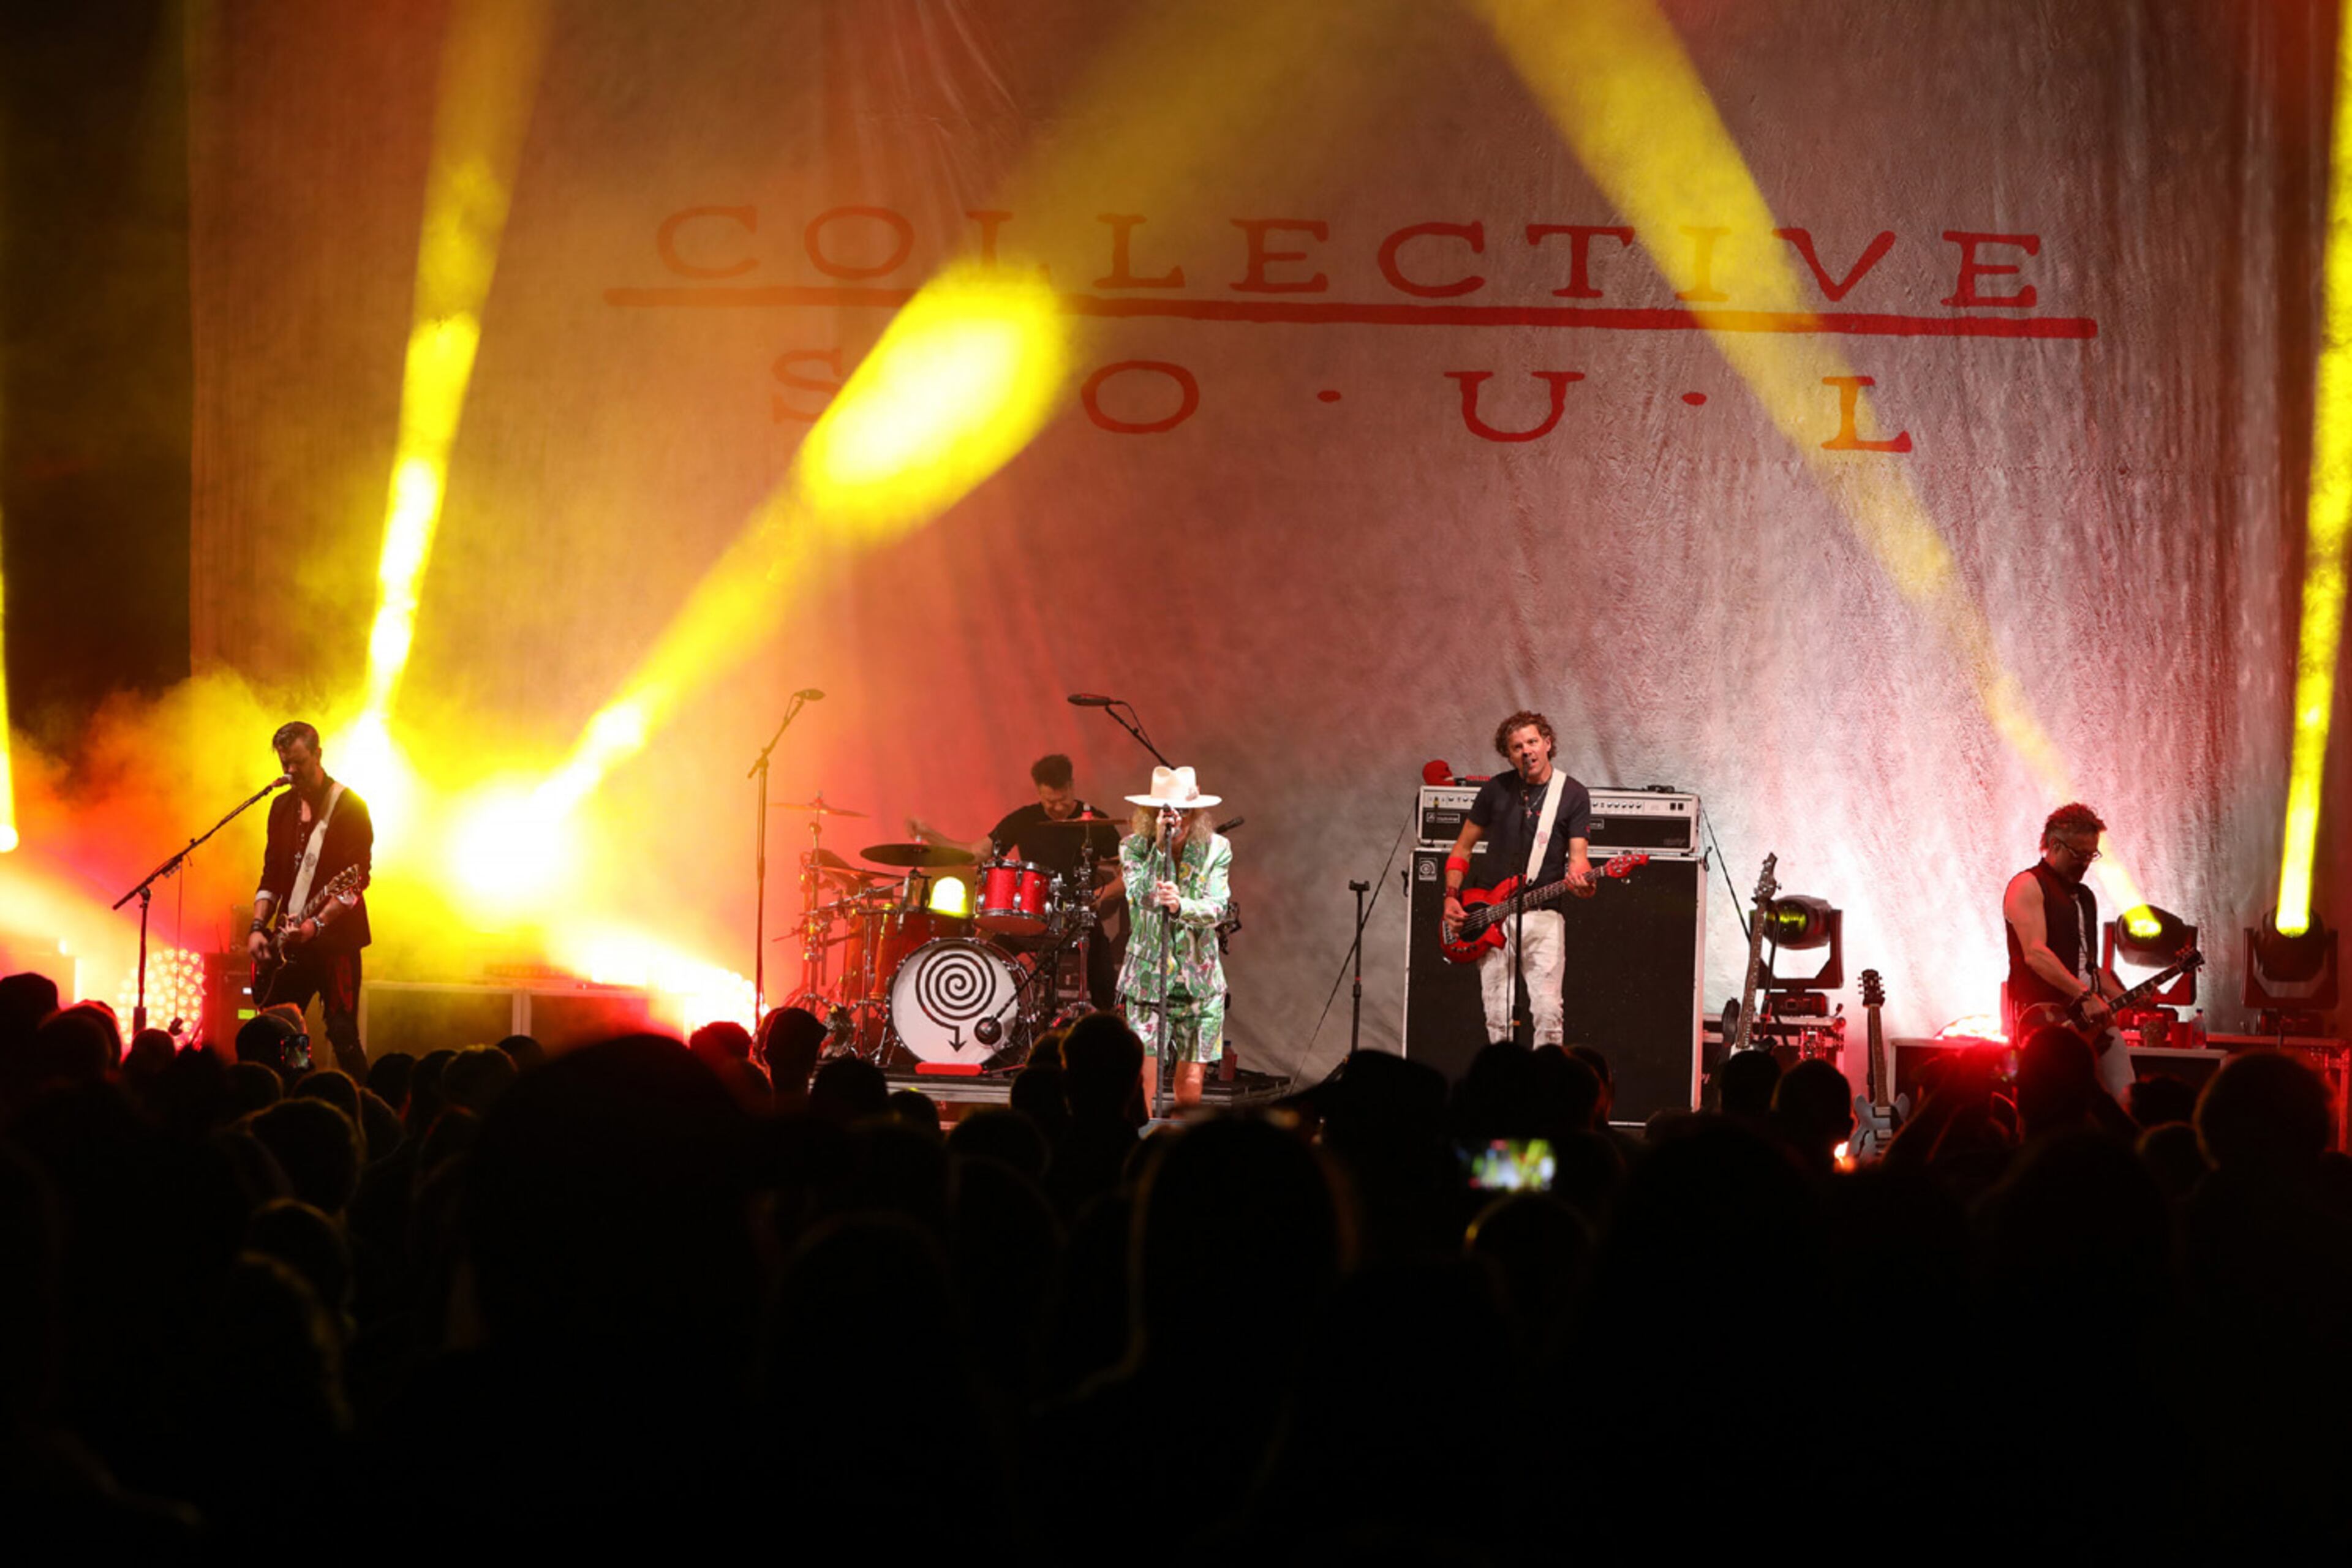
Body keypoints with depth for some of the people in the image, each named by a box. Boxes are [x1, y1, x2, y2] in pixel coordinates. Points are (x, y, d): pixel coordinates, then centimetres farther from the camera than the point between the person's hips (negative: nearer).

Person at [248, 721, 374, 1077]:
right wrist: (258, 927, 3)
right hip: (289, 942, 7)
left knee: (343, 1035, -12)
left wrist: (315, 924, -24)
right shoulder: (282, 807, 14)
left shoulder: (349, 807, -7)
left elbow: (357, 879, -14)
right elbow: (271, 874, 17)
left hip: (334, 940, -7)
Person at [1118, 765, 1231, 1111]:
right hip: (1147, 976, -1)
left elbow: (1216, 909, -13)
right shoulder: (1135, 847, -2)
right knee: (1141, 1086, -10)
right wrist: (1160, 847, -24)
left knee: (1190, 1090, 2)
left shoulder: (1216, 849, -1)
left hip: (1199, 980, 1)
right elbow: (1140, 898, -18)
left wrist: (1180, 906, -33)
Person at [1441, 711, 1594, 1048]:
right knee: (1498, 1018, 2)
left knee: (1548, 1013, -13)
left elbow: (1578, 854, -5)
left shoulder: (1573, 795, 0)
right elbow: (1464, 846, 15)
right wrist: (1451, 897, 3)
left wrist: (1580, 878, -28)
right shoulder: (1495, 790, 7)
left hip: (1543, 915, -2)